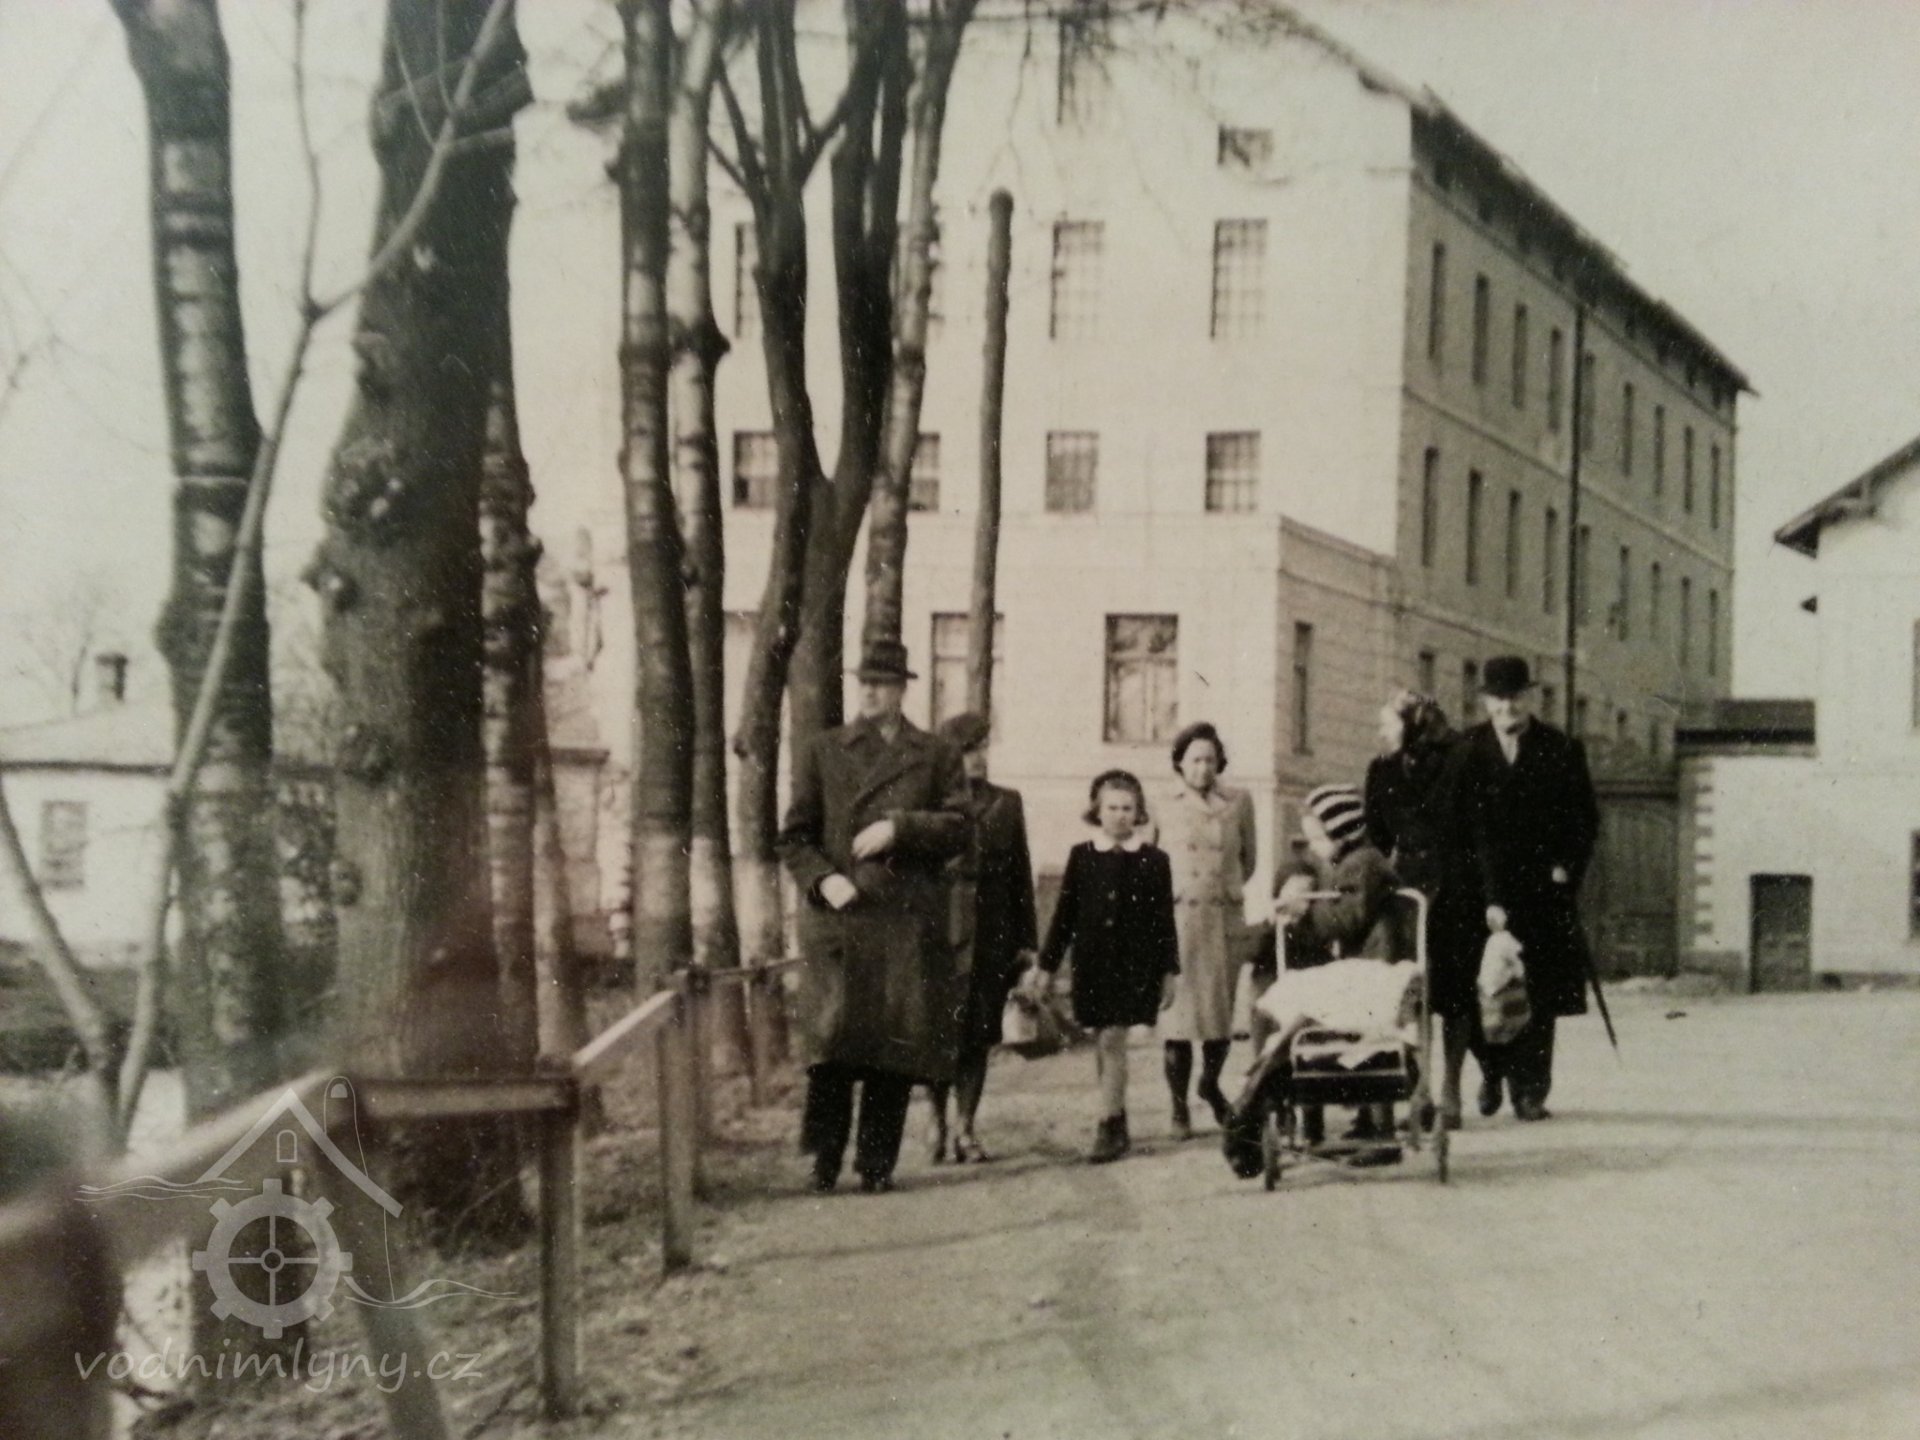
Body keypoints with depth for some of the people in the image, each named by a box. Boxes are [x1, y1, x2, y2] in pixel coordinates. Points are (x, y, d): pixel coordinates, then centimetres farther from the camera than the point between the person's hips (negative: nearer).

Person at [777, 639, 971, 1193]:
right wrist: (823, 879, -9)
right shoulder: (822, 751, 12)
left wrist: (900, 826, -11)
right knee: (833, 1042, -8)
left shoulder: (936, 755, 12)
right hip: (839, 918, -1)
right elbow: (794, 836, 9)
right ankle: (825, 1158, 4)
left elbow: (959, 829, 3)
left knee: (897, 1046, 0)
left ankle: (877, 1162, 9)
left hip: (909, 921, 1)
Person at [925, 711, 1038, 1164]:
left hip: (992, 936, 3)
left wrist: (1026, 939, 7)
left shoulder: (1006, 803, 11)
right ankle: (938, 1123, 13)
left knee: (979, 1036, 2)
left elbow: (1021, 873, 11)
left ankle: (964, 1130, 9)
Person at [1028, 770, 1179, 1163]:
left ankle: (1109, 1128, -8)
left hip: (1134, 965, -3)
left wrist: (1169, 972, 2)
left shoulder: (1154, 860, 2)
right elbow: (1064, 914, 8)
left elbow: (1164, 921, 4)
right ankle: (1117, 1123, 18)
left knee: (1112, 1039, -12)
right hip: (1092, 964, 3)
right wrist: (1045, 964, 6)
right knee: (1102, 1043, 7)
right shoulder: (1081, 856, 6)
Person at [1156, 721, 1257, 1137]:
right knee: (1179, 1009, -4)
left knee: (1222, 1006, 6)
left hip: (1225, 918, 2)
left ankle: (1210, 1082, 31)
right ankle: (1179, 1105, 4)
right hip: (1178, 917, -2)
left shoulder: (1239, 802, 5)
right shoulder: (1167, 808, 3)